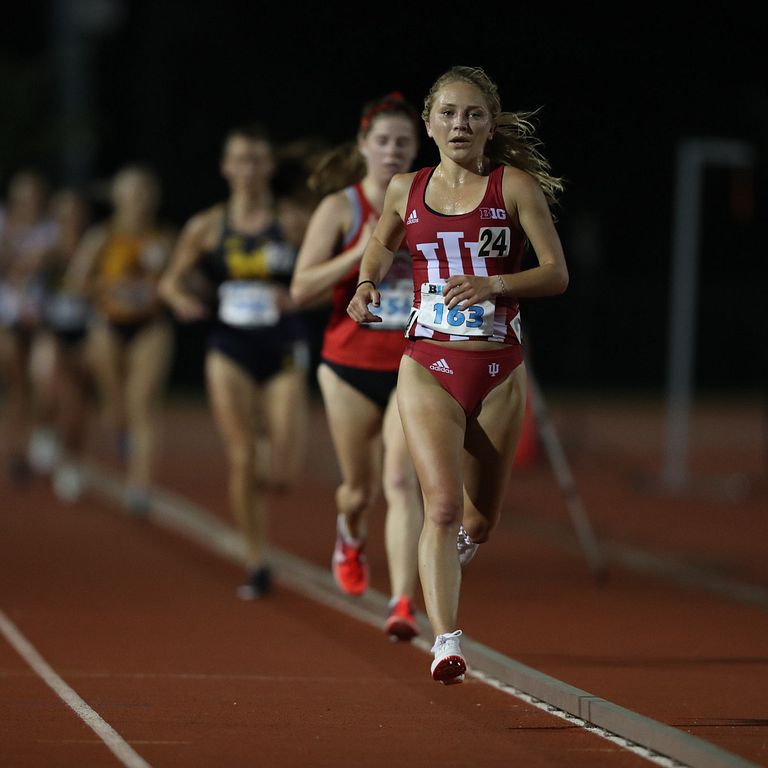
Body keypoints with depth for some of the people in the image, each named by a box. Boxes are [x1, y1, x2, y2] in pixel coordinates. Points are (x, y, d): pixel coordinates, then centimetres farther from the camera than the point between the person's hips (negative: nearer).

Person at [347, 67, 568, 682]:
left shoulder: (514, 186, -2)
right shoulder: (405, 190, 6)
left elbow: (557, 274, -6)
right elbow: (382, 247, 25)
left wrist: (493, 284, -22)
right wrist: (368, 284, 3)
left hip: (499, 371, 0)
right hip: (428, 368, 0)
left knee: (478, 524, 11)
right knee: (442, 506, -19)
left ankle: (448, 557, 47)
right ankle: (446, 641, -20)